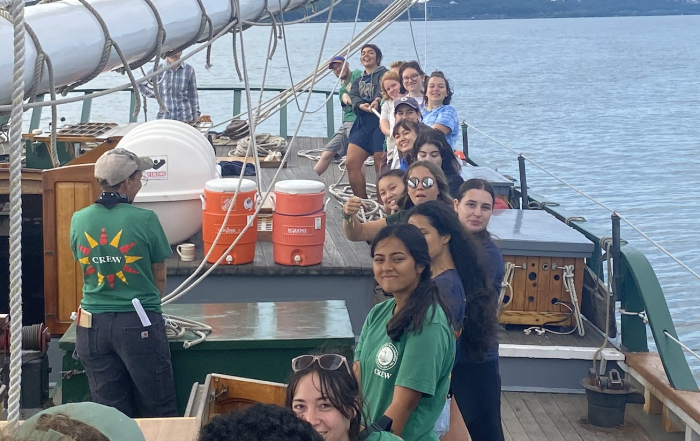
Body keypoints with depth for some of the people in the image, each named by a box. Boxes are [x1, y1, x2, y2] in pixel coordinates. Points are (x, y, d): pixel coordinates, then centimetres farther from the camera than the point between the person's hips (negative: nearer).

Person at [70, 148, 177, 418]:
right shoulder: (144, 220, -11)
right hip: (139, 325, -4)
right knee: (157, 413, 7)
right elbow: (159, 278, 0)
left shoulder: (79, 220, 2)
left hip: (93, 325, 4)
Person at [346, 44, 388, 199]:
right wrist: (361, 106, -19)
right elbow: (353, 98, 5)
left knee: (381, 168, -9)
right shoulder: (358, 81, 23)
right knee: (351, 163, -2)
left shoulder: (384, 73, 5)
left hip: (379, 122, -7)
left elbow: (383, 89, -17)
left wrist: (377, 100, -39)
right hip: (362, 124, 7)